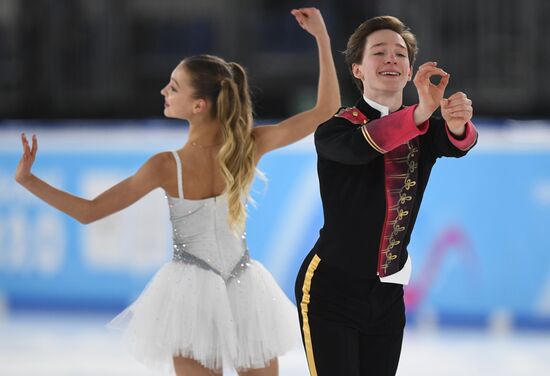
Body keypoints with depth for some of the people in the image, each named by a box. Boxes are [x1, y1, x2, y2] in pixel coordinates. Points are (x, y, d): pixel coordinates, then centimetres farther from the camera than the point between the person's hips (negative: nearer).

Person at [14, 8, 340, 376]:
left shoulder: (167, 166, -19)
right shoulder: (249, 147, -13)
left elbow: (88, 211, -15)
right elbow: (326, 110, -7)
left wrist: (27, 179, -10)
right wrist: (322, 38, -8)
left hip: (193, 296, -2)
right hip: (246, 292, 2)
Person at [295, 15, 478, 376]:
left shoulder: (423, 128, 3)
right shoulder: (337, 125, -10)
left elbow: (456, 144, -19)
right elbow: (359, 145, -33)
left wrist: (458, 124, -44)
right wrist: (419, 113, -49)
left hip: (389, 292, 5)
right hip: (332, 289, -5)